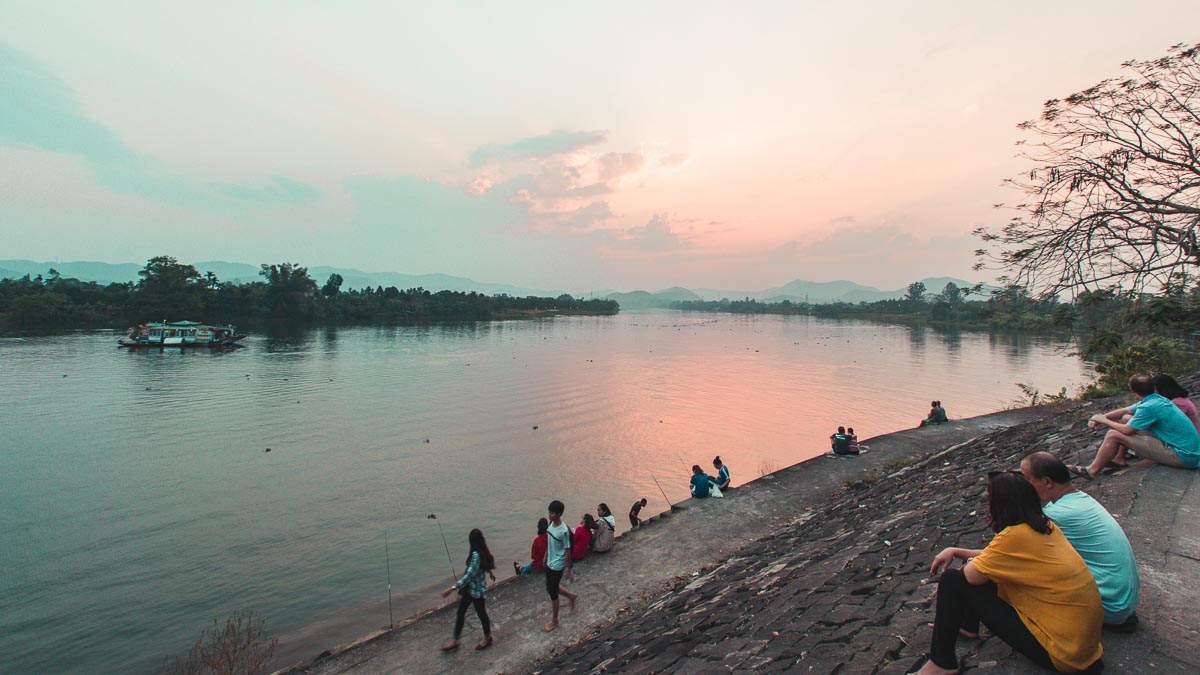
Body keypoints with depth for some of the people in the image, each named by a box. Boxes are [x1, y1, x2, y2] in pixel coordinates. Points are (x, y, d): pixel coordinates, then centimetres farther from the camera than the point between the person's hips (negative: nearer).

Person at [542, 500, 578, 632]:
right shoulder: (551, 524, -4)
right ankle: (571, 596, 45)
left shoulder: (564, 531, -27)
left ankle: (554, 621, 26)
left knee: (553, 593, 6)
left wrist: (568, 570, -13)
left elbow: (568, 551, -19)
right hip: (549, 562, 8)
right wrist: (545, 556, 20)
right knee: (551, 588, 22)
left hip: (557, 565, -8)